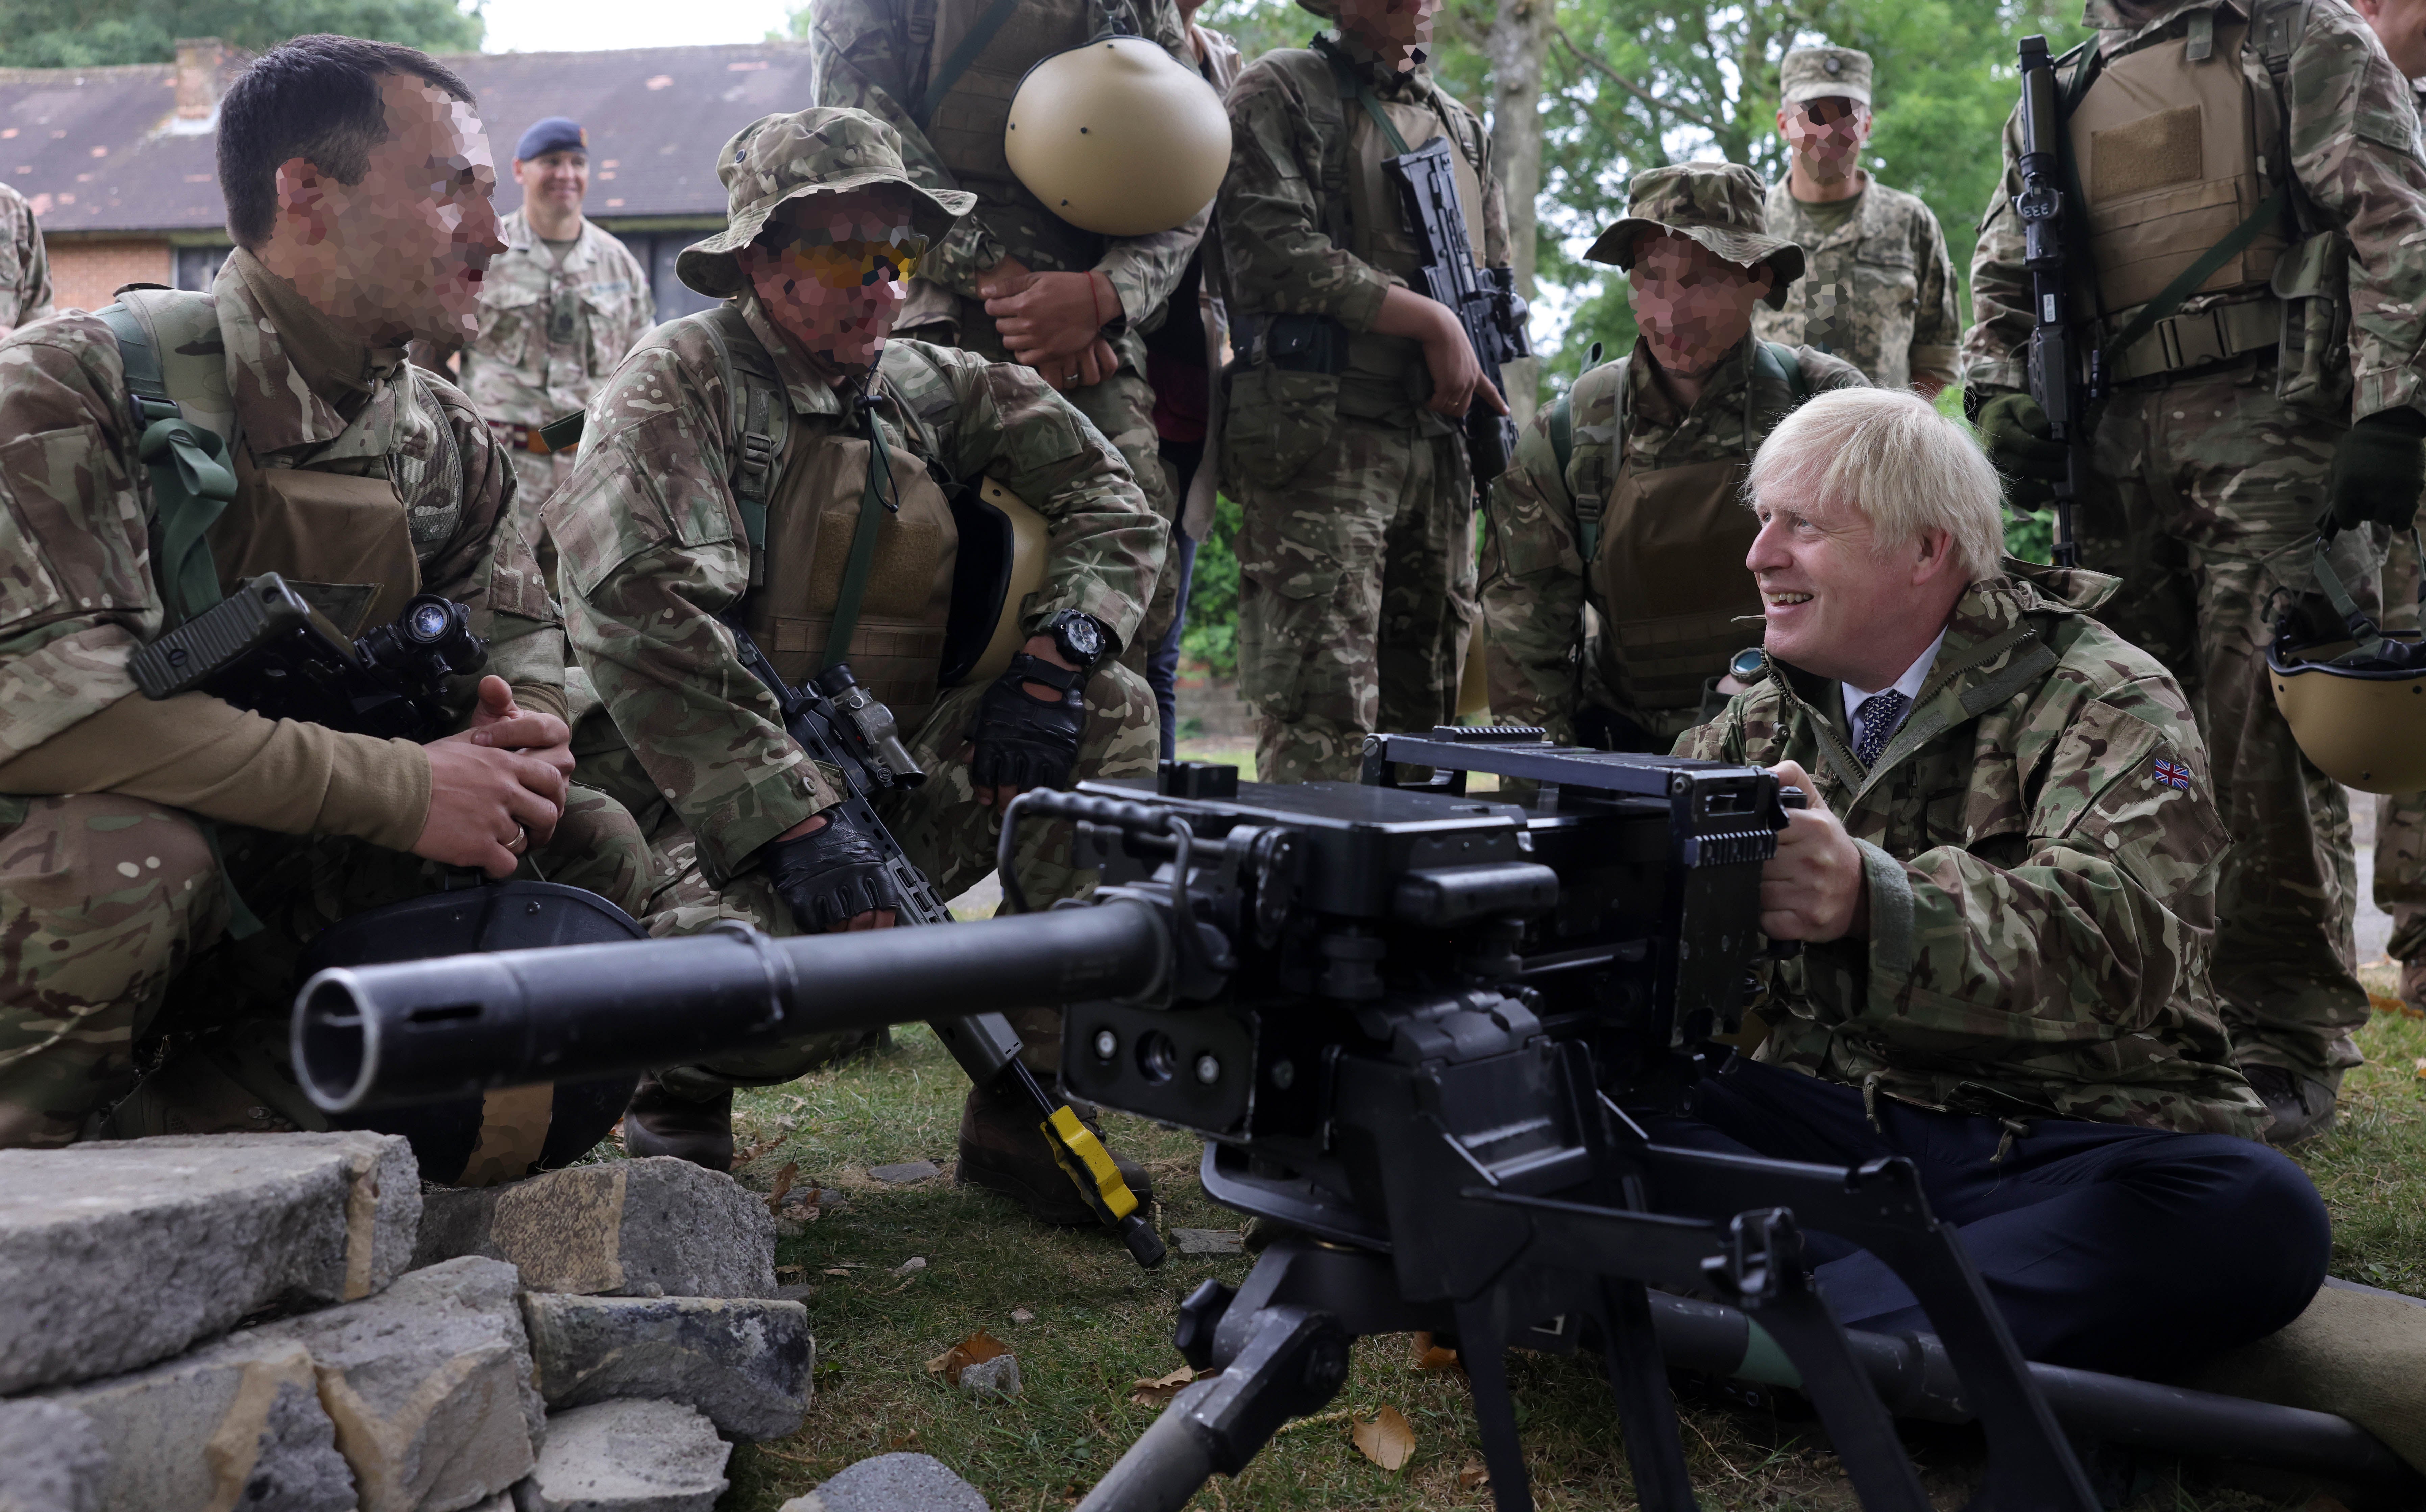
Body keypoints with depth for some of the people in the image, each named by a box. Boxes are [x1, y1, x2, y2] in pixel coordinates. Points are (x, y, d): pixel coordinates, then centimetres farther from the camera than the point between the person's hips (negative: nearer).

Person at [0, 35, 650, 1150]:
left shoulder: (448, 444, 4)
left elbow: (523, 660, 6)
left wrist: (517, 749, -21)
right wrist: (402, 787, -30)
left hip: (281, 911, 6)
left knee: (589, 847, -7)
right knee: (118, 849, -37)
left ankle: (230, 1119, -6)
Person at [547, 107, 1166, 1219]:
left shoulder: (927, 390, 10)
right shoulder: (677, 387, -7)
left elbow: (1113, 504, 10)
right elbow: (635, 613, -22)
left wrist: (1050, 658, -10)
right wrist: (794, 818, -30)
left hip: (895, 787, 6)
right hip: (714, 812, -6)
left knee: (1110, 712, -11)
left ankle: (1027, 1100, -9)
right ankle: (681, 1097, 6)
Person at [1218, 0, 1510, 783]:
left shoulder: (1465, 126, 25)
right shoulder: (1280, 92, 4)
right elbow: (1273, 248, -11)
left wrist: (1476, 371, 4)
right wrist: (1430, 321, -9)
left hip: (1440, 441, 7)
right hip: (1321, 435, -7)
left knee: (1425, 709, 8)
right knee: (1322, 719, -14)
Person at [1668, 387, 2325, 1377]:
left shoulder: (2103, 701, -3)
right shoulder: (1762, 721, 14)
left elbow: (2124, 932, -23)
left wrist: (1871, 901, -41)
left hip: (2071, 1144, -2)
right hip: (1831, 1120, 3)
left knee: (2257, 1212, -34)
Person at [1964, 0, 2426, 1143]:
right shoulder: (2058, 98, 22)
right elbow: (2003, 286, 23)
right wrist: (2004, 409, 4)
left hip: (2274, 433, -5)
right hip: (2119, 455, 5)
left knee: (2267, 742, -10)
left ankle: (2287, 1043, -2)